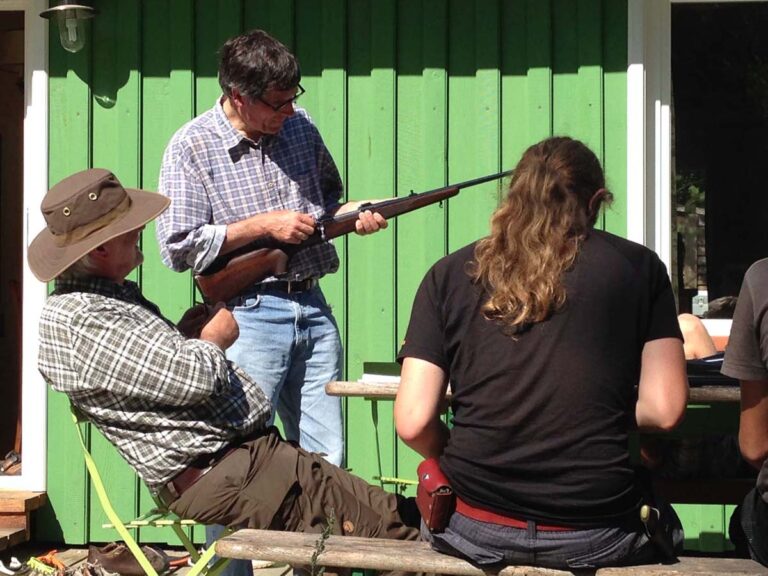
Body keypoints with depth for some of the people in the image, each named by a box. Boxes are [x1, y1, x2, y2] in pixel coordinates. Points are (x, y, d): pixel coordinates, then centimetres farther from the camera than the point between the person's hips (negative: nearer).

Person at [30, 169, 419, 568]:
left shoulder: (111, 292, 18)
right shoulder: (76, 321, -15)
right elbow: (193, 378, -20)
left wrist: (190, 335, 8)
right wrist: (212, 339, 1)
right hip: (216, 474, -10)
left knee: (397, 512, -1)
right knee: (386, 528, -16)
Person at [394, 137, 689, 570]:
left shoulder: (450, 274, 2)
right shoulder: (639, 266, 2)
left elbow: (413, 422, -4)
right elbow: (664, 410, -4)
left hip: (479, 533, 2)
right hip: (597, 536, -1)